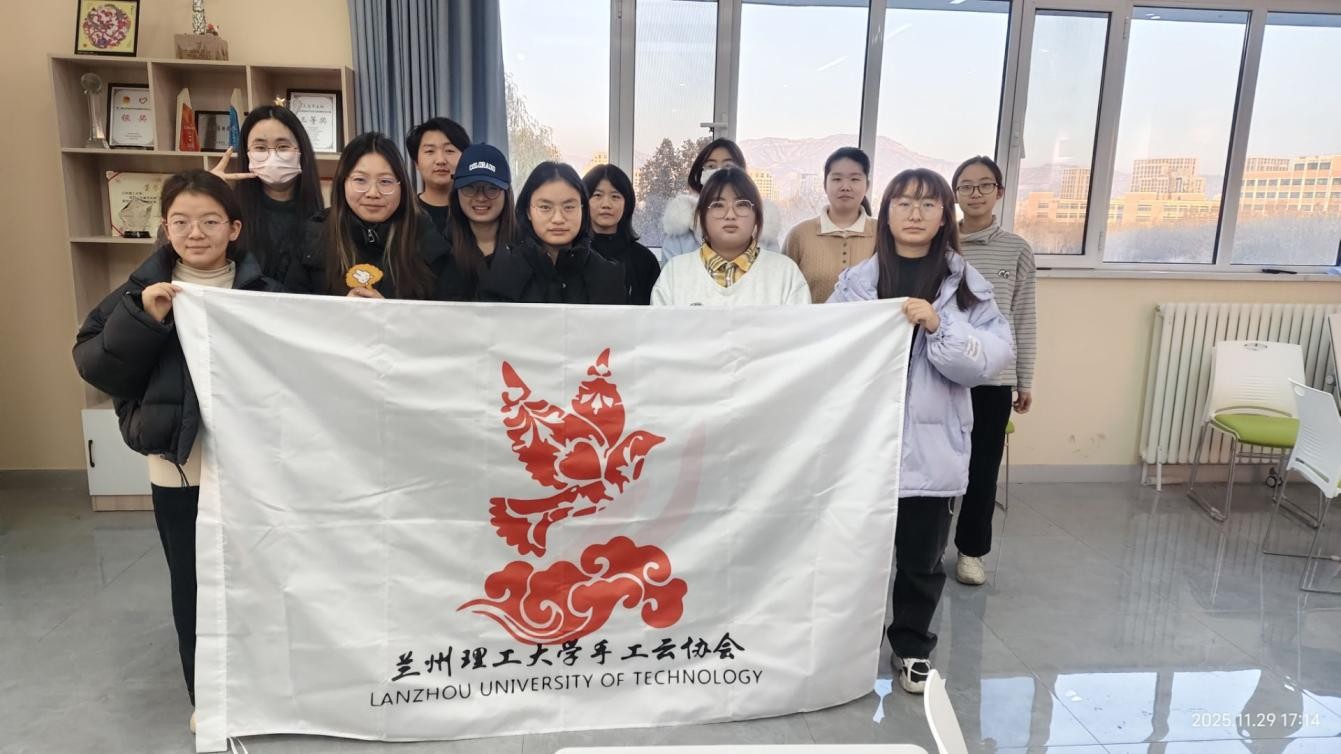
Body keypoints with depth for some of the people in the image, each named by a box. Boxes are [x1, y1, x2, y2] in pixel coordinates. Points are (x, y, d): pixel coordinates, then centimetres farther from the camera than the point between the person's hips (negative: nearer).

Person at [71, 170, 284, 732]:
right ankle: (205, 696, 31)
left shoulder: (263, 293, -2)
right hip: (176, 467, 1)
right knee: (191, 584, 12)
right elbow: (92, 364, -4)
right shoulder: (143, 290, 1)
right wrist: (141, 318, -17)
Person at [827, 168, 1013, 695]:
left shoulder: (965, 283, 3)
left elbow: (995, 356, -7)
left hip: (932, 443, 1)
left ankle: (912, 646, 34)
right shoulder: (856, 281, 1)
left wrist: (939, 325, -19)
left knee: (921, 557, 12)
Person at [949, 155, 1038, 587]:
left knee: (983, 465, 8)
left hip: (994, 377, 1)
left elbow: (1024, 319, 4)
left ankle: (971, 549, 24)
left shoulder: (1017, 251, 2)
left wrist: (1025, 380, 4)